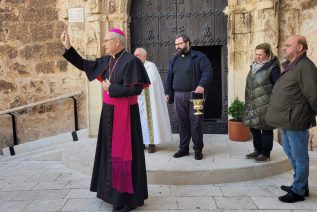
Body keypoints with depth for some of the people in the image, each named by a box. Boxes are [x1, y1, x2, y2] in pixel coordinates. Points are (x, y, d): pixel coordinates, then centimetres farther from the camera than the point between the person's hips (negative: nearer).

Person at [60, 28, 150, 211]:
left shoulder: (131, 61, -15)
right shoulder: (106, 61, 8)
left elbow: (136, 88, -22)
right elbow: (84, 65, 16)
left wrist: (110, 88, -14)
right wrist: (68, 47, 11)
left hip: (124, 113, -8)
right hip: (109, 111, 8)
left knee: (122, 151, -3)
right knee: (111, 149, 15)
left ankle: (127, 197, 10)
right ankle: (113, 190, 31)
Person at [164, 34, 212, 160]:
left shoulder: (199, 57, 1)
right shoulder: (174, 60, 18)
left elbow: (207, 71, -10)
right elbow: (169, 78, 20)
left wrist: (202, 85, -24)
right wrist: (167, 92, 12)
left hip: (194, 95, -4)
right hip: (178, 96, 5)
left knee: (196, 123, -1)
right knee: (182, 123, 7)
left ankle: (198, 149, 11)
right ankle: (183, 148, 18)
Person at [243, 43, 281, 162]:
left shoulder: (273, 68, -11)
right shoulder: (255, 66, 13)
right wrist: (248, 102, 19)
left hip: (265, 106, -8)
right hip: (253, 105, 8)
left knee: (265, 129, 3)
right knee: (253, 127, 15)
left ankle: (265, 153, 16)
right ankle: (258, 150, 30)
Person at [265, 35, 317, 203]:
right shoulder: (290, 66, 13)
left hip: (296, 121, -10)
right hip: (286, 120, 10)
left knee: (299, 157, 3)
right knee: (290, 153, 20)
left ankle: (298, 191, 16)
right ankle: (300, 184, 36)